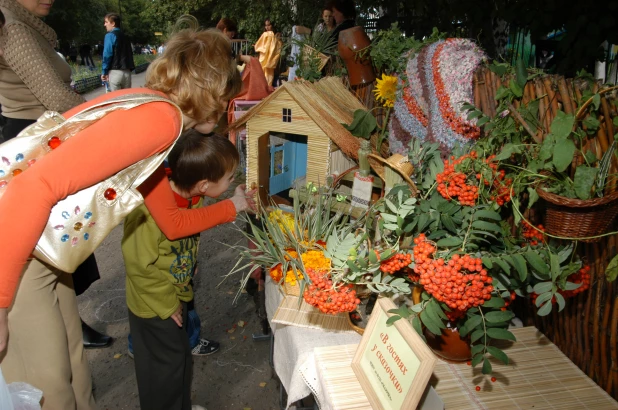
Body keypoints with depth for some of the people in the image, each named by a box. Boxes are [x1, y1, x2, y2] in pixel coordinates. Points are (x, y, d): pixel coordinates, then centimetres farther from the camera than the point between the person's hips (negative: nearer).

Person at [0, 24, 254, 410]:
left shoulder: (155, 114, 11)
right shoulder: (160, 117, -21)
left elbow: (171, 222, 20)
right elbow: (35, 187, -30)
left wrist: (233, 206, 30)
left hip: (42, 251, 9)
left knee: (72, 370, 22)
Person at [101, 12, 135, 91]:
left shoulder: (110, 35, -4)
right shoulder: (124, 36, 16)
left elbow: (107, 54, -11)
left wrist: (104, 72, -6)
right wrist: (130, 68, 17)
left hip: (115, 72, -6)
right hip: (127, 72, 6)